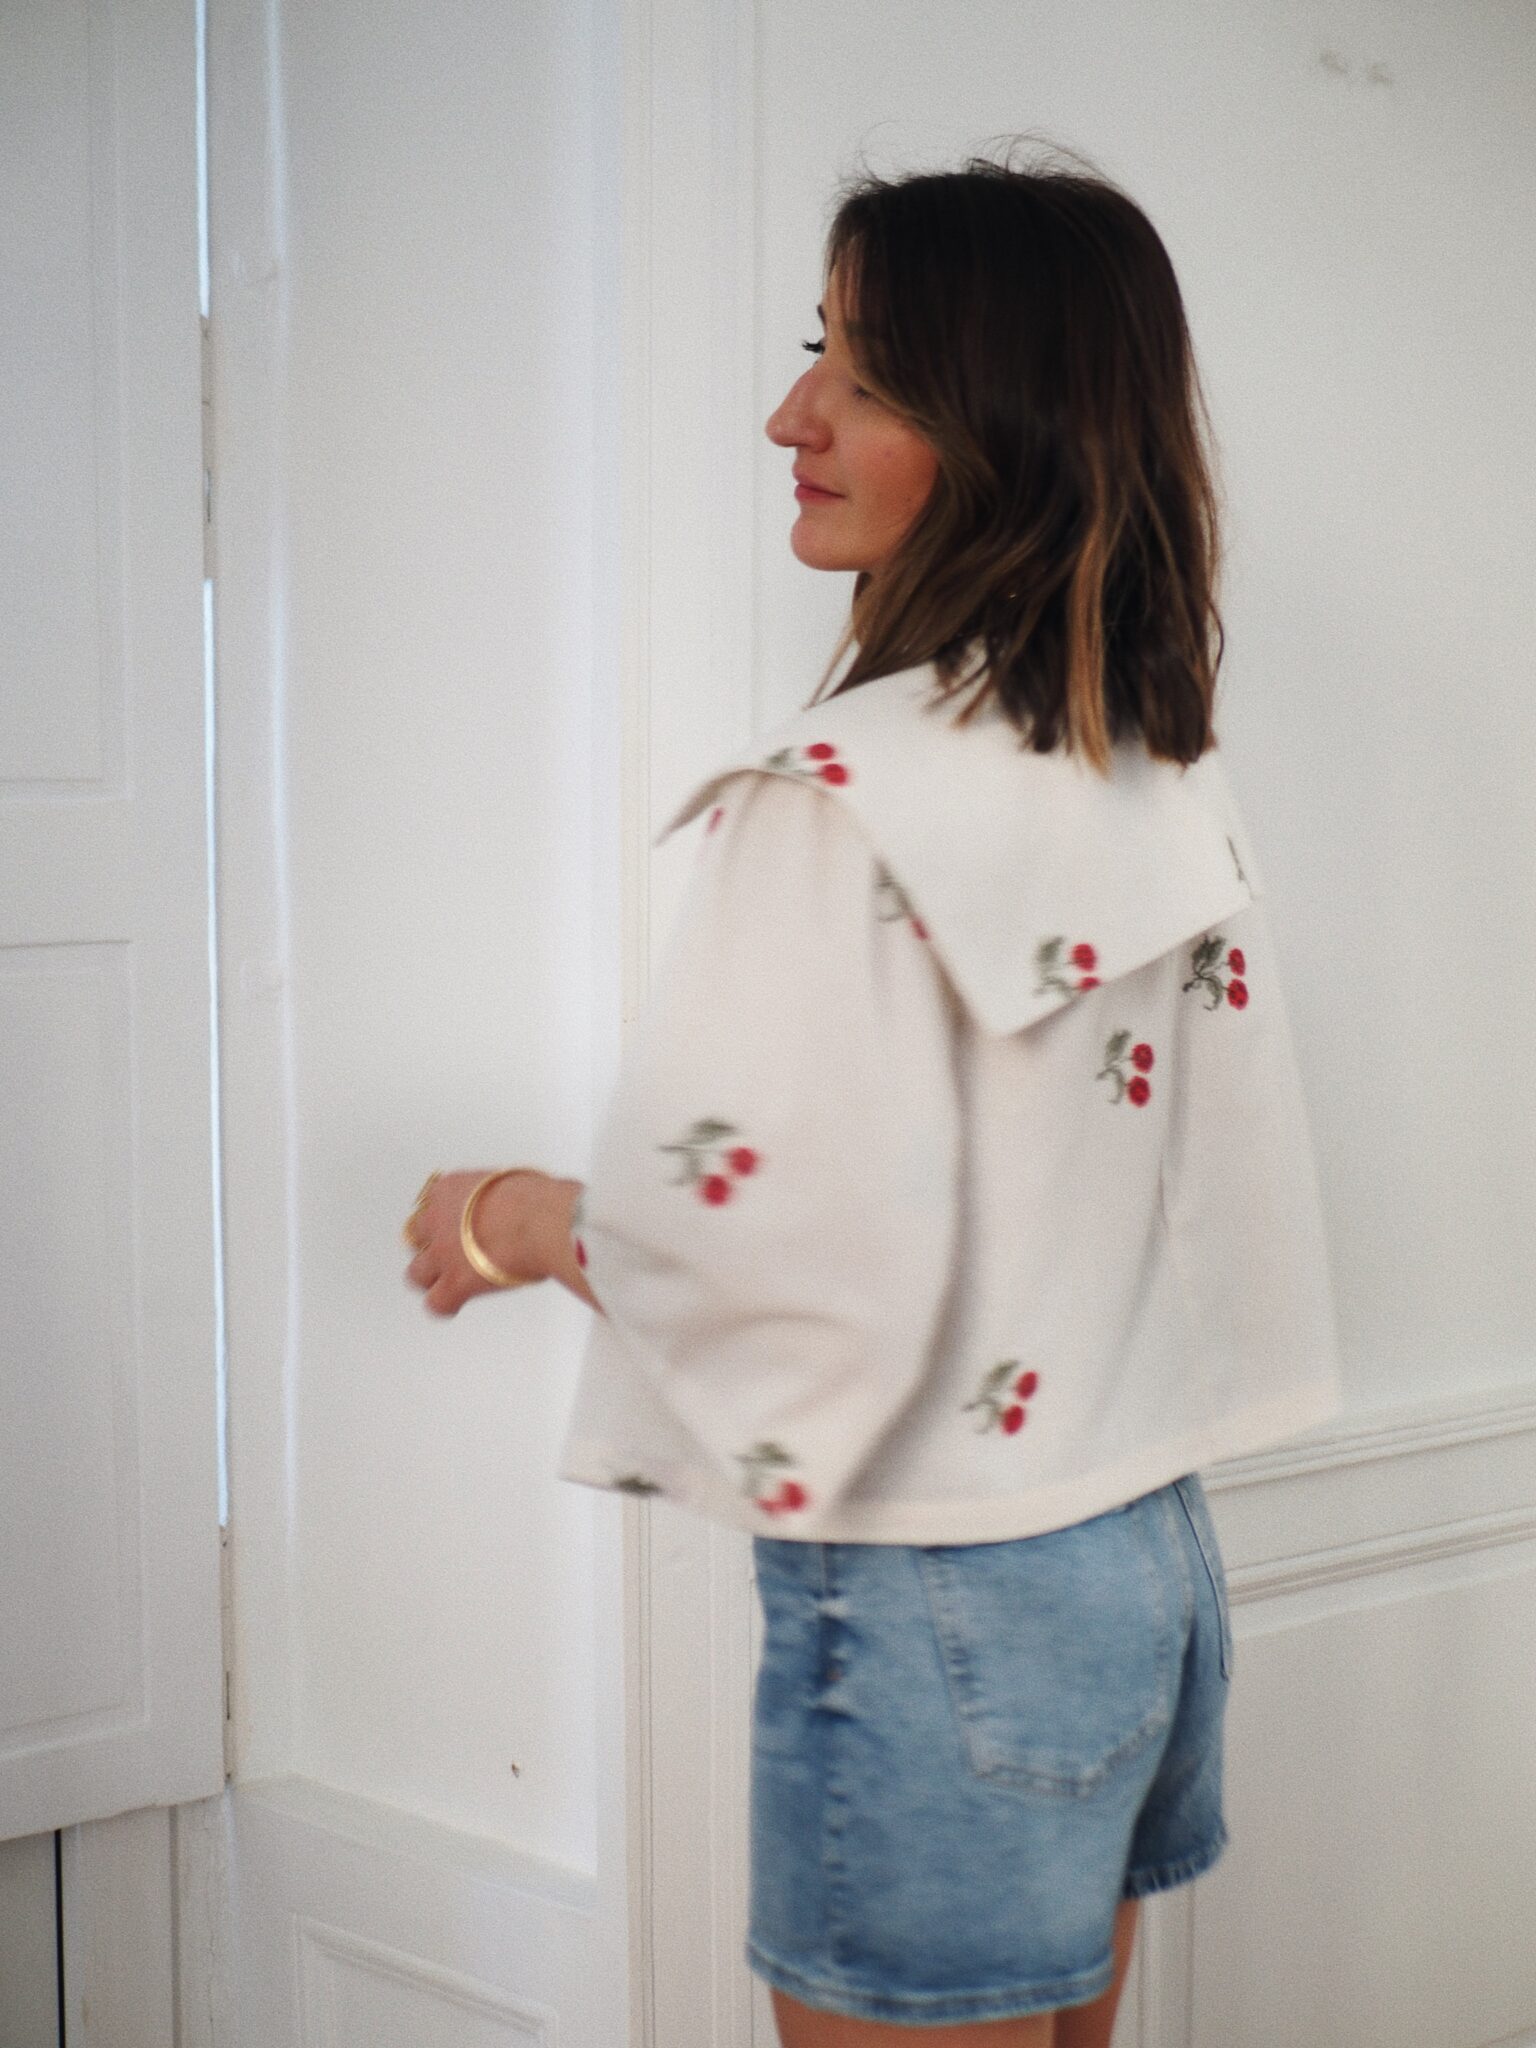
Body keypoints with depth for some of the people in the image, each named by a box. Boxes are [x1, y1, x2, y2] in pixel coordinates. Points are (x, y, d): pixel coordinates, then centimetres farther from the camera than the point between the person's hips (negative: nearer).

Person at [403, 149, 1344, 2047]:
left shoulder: (848, 793, -20)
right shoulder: (1174, 788, 6)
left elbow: (802, 1256, -24)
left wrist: (518, 1221, -8)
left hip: (937, 1612, -8)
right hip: (1151, 1564, 8)